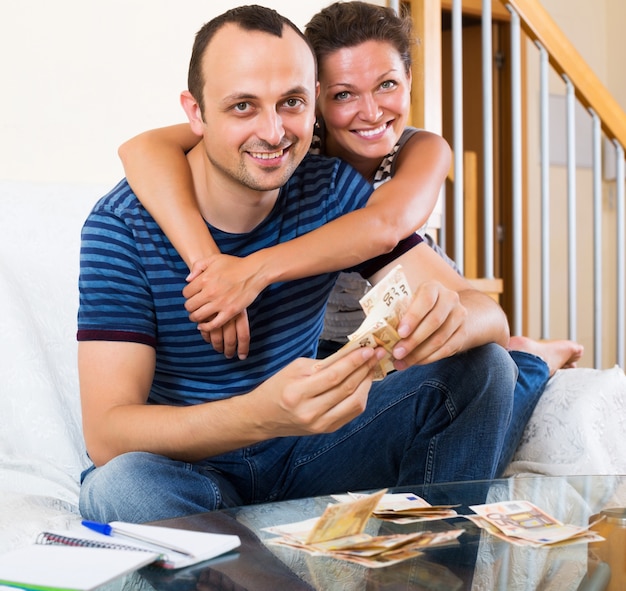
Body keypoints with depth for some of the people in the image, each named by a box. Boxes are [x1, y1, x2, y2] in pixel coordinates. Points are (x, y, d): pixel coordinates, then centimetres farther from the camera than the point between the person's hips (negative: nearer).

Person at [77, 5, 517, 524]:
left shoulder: (332, 189, -7)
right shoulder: (123, 227, -18)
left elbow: (490, 316, -12)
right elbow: (105, 435, -27)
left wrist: (449, 318, -39)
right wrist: (262, 414, -46)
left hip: (299, 458, 3)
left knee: (481, 366, -12)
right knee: (123, 485, -37)